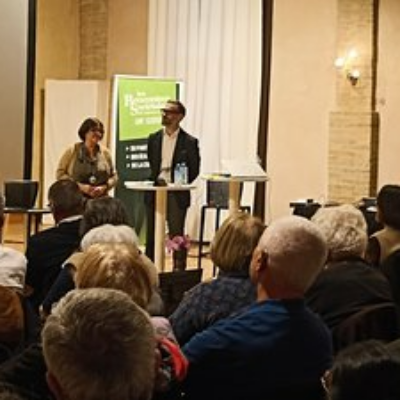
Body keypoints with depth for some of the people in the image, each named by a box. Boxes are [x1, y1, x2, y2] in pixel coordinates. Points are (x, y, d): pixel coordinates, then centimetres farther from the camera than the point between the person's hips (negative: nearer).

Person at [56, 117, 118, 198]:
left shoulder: (105, 152, 10)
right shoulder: (72, 151, 4)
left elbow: (114, 176, 14)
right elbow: (60, 174, 1)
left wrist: (104, 187, -6)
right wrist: (80, 186, -10)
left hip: (99, 200, 2)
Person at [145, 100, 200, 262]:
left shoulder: (189, 142, -2)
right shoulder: (154, 138, 9)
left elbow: (194, 170, -1)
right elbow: (150, 164, 14)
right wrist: (156, 179, 1)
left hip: (177, 194, -3)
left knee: (176, 235, -1)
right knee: (151, 235, 7)